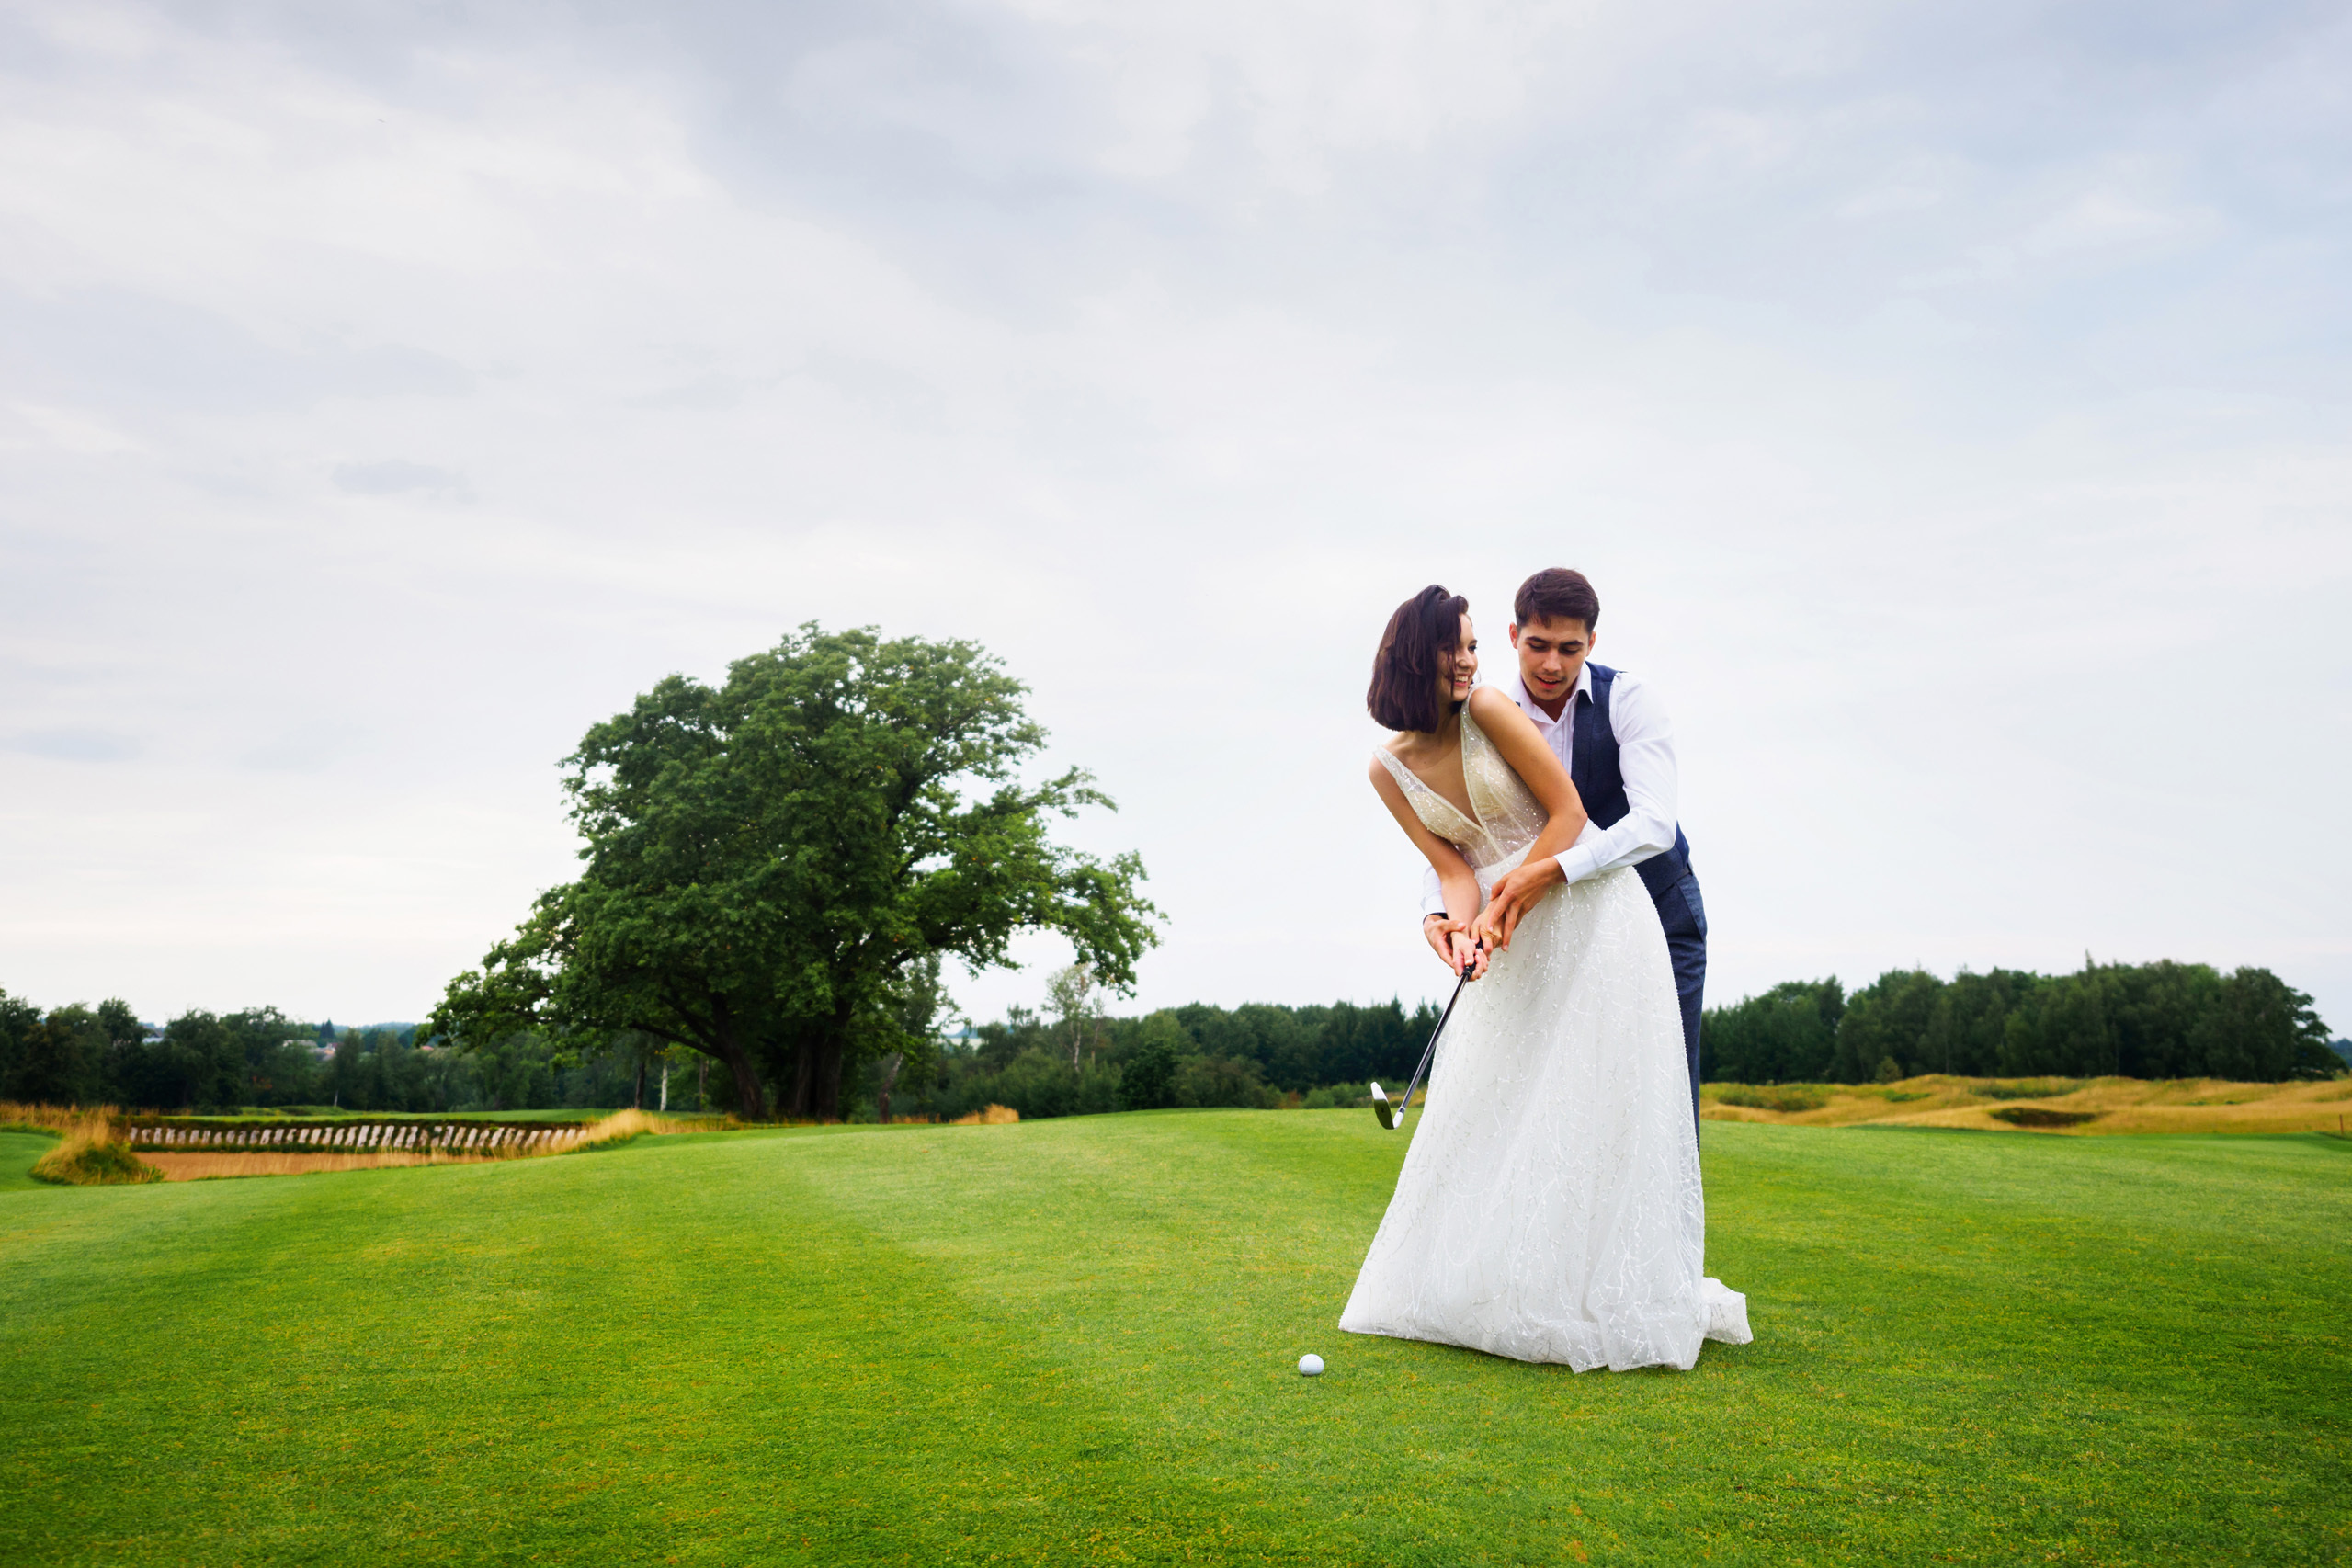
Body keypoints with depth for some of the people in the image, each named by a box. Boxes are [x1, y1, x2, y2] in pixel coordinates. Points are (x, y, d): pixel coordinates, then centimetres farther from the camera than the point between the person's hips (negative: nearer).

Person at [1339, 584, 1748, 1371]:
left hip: (1590, 914, -5)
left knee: (1592, 1104, -5)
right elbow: (1453, 865, 2)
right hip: (1513, 946, 5)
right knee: (1487, 1104, 4)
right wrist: (1463, 926, -19)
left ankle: (1603, 1300, 4)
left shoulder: (1490, 711, -10)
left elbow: (1568, 813, -10)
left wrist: (1510, 900, -17)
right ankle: (1488, 1286, 16)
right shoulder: (1388, 770, 2)